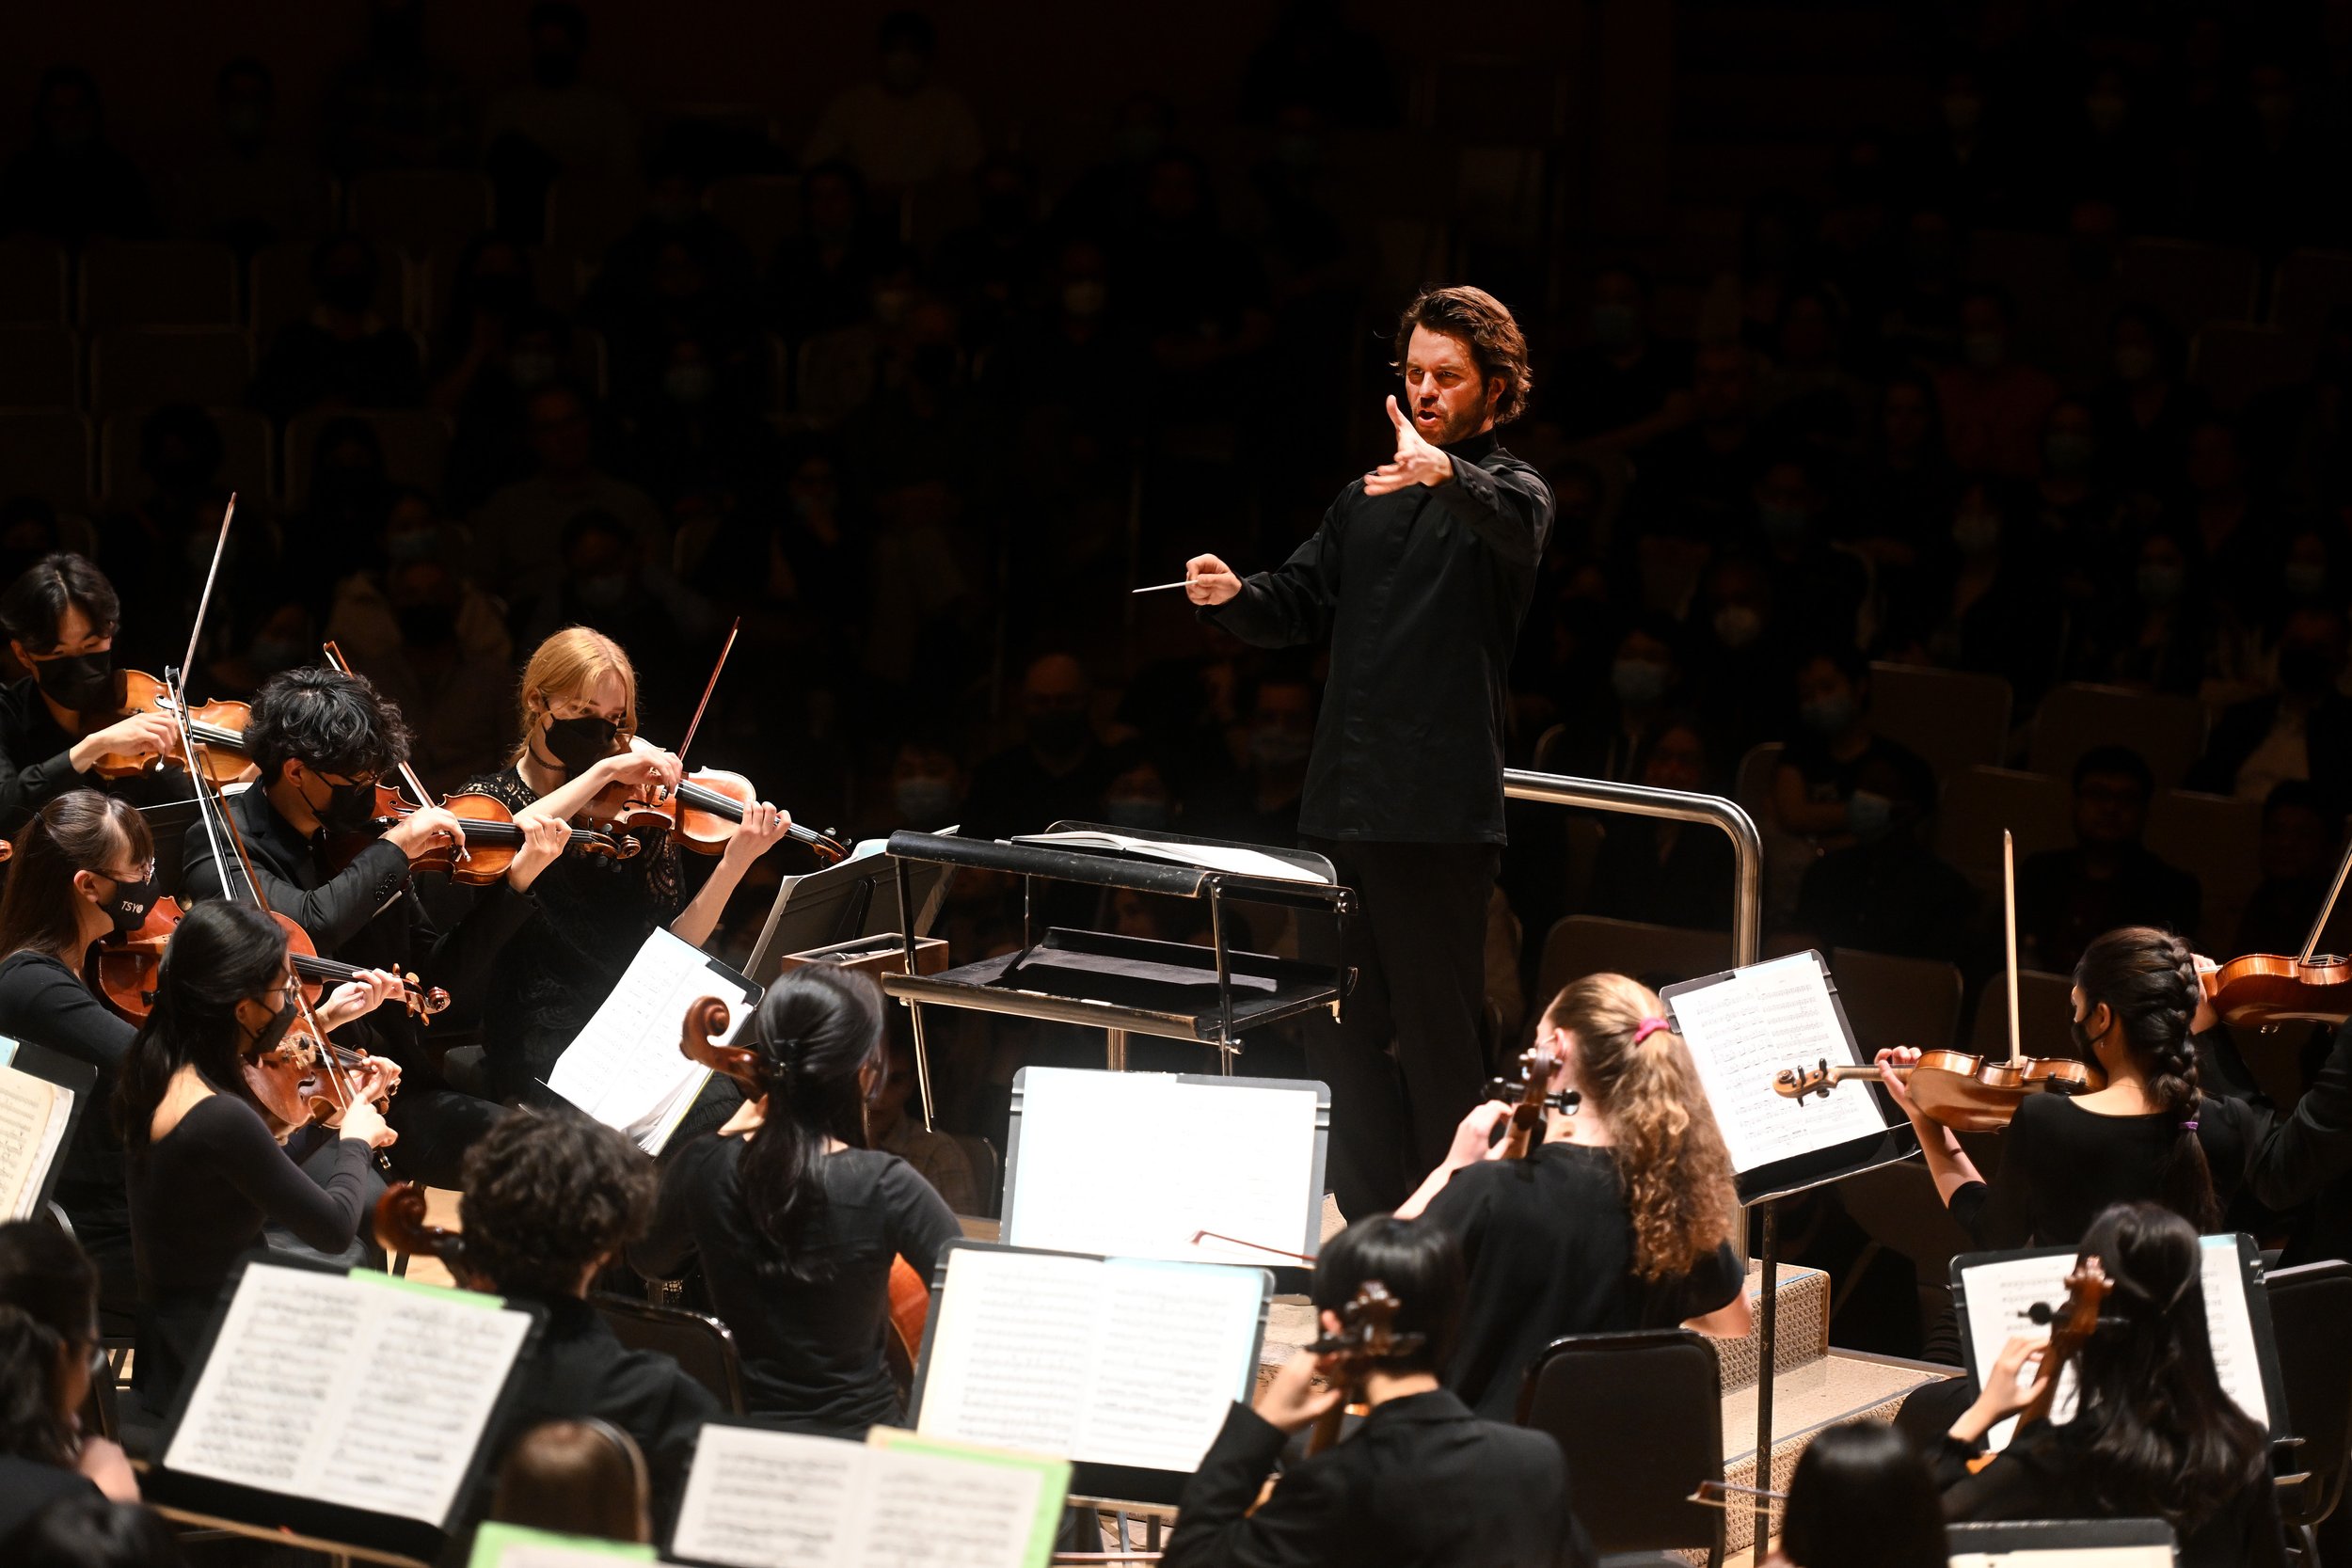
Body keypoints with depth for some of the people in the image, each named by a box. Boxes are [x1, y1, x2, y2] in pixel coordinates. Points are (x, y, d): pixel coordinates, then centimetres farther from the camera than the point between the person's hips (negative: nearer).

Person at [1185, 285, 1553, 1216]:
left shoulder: (1509, 490, -1)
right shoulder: (1370, 499, 21)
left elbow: (1513, 526, -26)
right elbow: (1297, 609, 22)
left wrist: (1446, 473, -48)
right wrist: (1232, 596, -1)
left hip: (1440, 815, -7)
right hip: (1342, 806, 7)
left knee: (1437, 1041, -5)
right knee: (1342, 1035, 11)